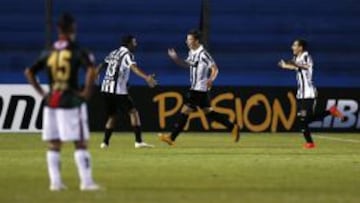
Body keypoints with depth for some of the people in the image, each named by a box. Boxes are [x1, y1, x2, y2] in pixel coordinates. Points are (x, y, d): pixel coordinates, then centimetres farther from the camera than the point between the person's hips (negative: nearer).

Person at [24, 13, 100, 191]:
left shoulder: (49, 53, 8)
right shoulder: (77, 51, -8)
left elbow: (29, 72, 9)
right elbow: (91, 69, -22)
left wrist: (41, 92, 10)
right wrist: (86, 91, -12)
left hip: (51, 102, 5)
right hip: (72, 101, -5)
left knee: (54, 145, 9)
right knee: (80, 143, -1)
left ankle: (55, 182, 6)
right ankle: (86, 181, -4)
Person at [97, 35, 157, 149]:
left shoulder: (113, 53, 16)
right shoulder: (127, 54, -8)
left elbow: (102, 65, 26)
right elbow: (134, 68, -26)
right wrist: (146, 77, -41)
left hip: (106, 88, 8)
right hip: (118, 90, -8)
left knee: (112, 116, 19)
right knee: (133, 112, -5)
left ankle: (105, 142, 19)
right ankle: (138, 141, -14)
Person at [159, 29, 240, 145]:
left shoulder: (203, 54, -17)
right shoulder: (192, 53, 10)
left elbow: (215, 68, -20)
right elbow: (187, 65, 25)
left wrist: (211, 79, -40)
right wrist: (175, 58, 8)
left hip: (200, 89, -10)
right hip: (195, 88, 10)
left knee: (185, 111, -9)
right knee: (208, 111, 15)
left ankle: (172, 137, -7)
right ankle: (232, 127, 21)